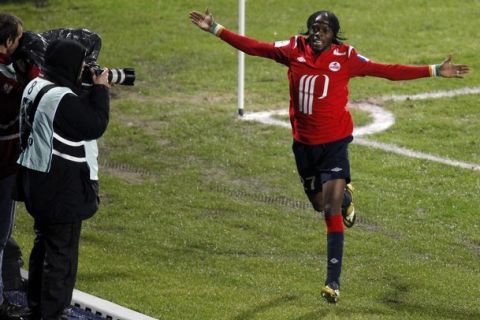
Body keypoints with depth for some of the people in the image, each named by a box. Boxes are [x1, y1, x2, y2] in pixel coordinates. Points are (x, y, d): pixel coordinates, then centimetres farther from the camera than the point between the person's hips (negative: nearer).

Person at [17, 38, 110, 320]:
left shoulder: (35, 87, 5)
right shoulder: (62, 99, -25)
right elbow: (95, 125, -19)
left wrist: (91, 91, 4)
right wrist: (100, 90, -10)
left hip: (38, 181, 10)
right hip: (63, 187, -10)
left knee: (44, 244, 21)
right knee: (62, 253, 0)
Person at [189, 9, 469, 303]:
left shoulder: (346, 57, -10)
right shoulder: (294, 50, -3)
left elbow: (387, 71, -10)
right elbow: (253, 46, 0)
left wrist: (435, 71, -14)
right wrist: (215, 29, -3)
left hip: (335, 142, -4)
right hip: (304, 143, 4)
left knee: (331, 211, -12)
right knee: (319, 204, 20)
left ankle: (334, 282, -10)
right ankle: (344, 196, 57)